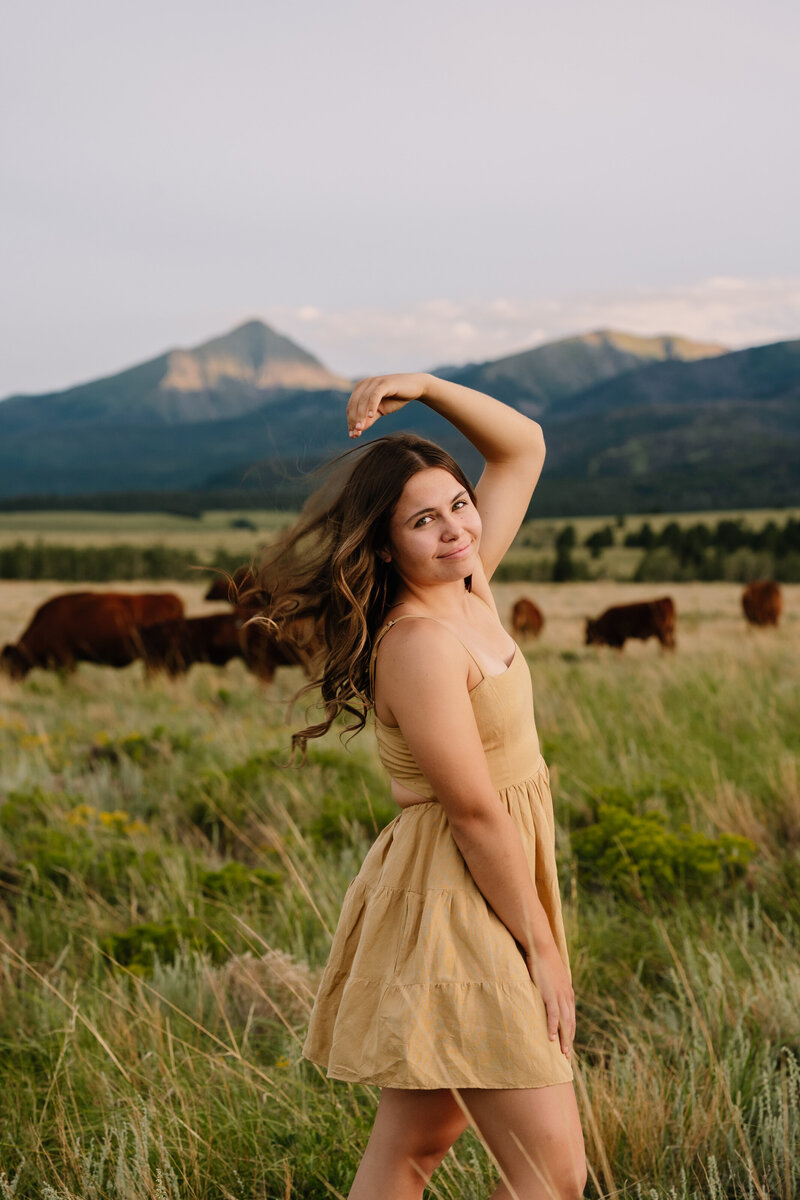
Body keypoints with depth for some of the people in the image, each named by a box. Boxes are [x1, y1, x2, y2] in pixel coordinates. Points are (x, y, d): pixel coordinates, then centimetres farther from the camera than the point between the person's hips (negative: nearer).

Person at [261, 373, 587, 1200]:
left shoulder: (468, 591, 5)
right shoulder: (419, 644, -21)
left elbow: (523, 446, 15)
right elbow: (476, 814, -20)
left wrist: (425, 386, 0)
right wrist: (543, 947, -14)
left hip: (485, 894, 10)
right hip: (456, 911, -9)